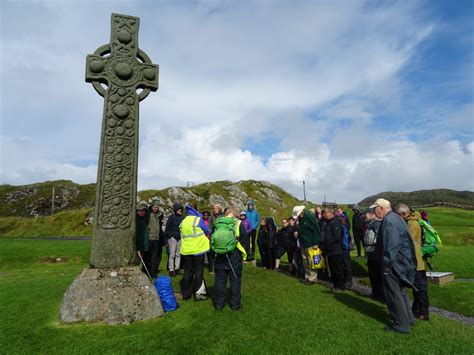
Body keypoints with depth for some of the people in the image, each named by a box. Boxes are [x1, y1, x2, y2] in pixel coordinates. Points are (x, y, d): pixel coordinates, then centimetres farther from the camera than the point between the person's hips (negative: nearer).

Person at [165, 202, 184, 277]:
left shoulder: (181, 218, 10)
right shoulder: (171, 217, -3)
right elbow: (167, 228, -2)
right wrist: (167, 239, -5)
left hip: (180, 238, 5)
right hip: (172, 237, -4)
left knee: (178, 254, 6)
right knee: (172, 254, -3)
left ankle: (177, 268, 16)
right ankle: (171, 270, 3)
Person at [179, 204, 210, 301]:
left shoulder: (183, 222, 5)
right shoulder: (198, 219, -11)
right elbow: (207, 232, 0)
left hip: (186, 251, 5)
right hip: (198, 250, -4)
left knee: (187, 272, 13)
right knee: (198, 272, 5)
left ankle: (186, 293, 20)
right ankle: (198, 293, 7)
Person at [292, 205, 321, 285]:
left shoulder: (310, 217, -15)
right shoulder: (301, 219, 11)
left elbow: (316, 230, -18)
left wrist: (316, 243, -19)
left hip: (311, 245, -9)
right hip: (303, 245, 9)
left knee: (311, 262, -3)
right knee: (305, 262, 14)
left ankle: (312, 279, 6)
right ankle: (307, 277, 25)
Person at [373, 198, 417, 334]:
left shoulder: (388, 221, -21)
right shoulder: (396, 218, 10)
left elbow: (391, 245, -25)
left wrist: (387, 264, -19)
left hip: (394, 263, -10)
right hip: (402, 261, 10)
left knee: (393, 294, 3)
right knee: (399, 291, 22)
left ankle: (402, 325, 13)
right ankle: (408, 319, 34)